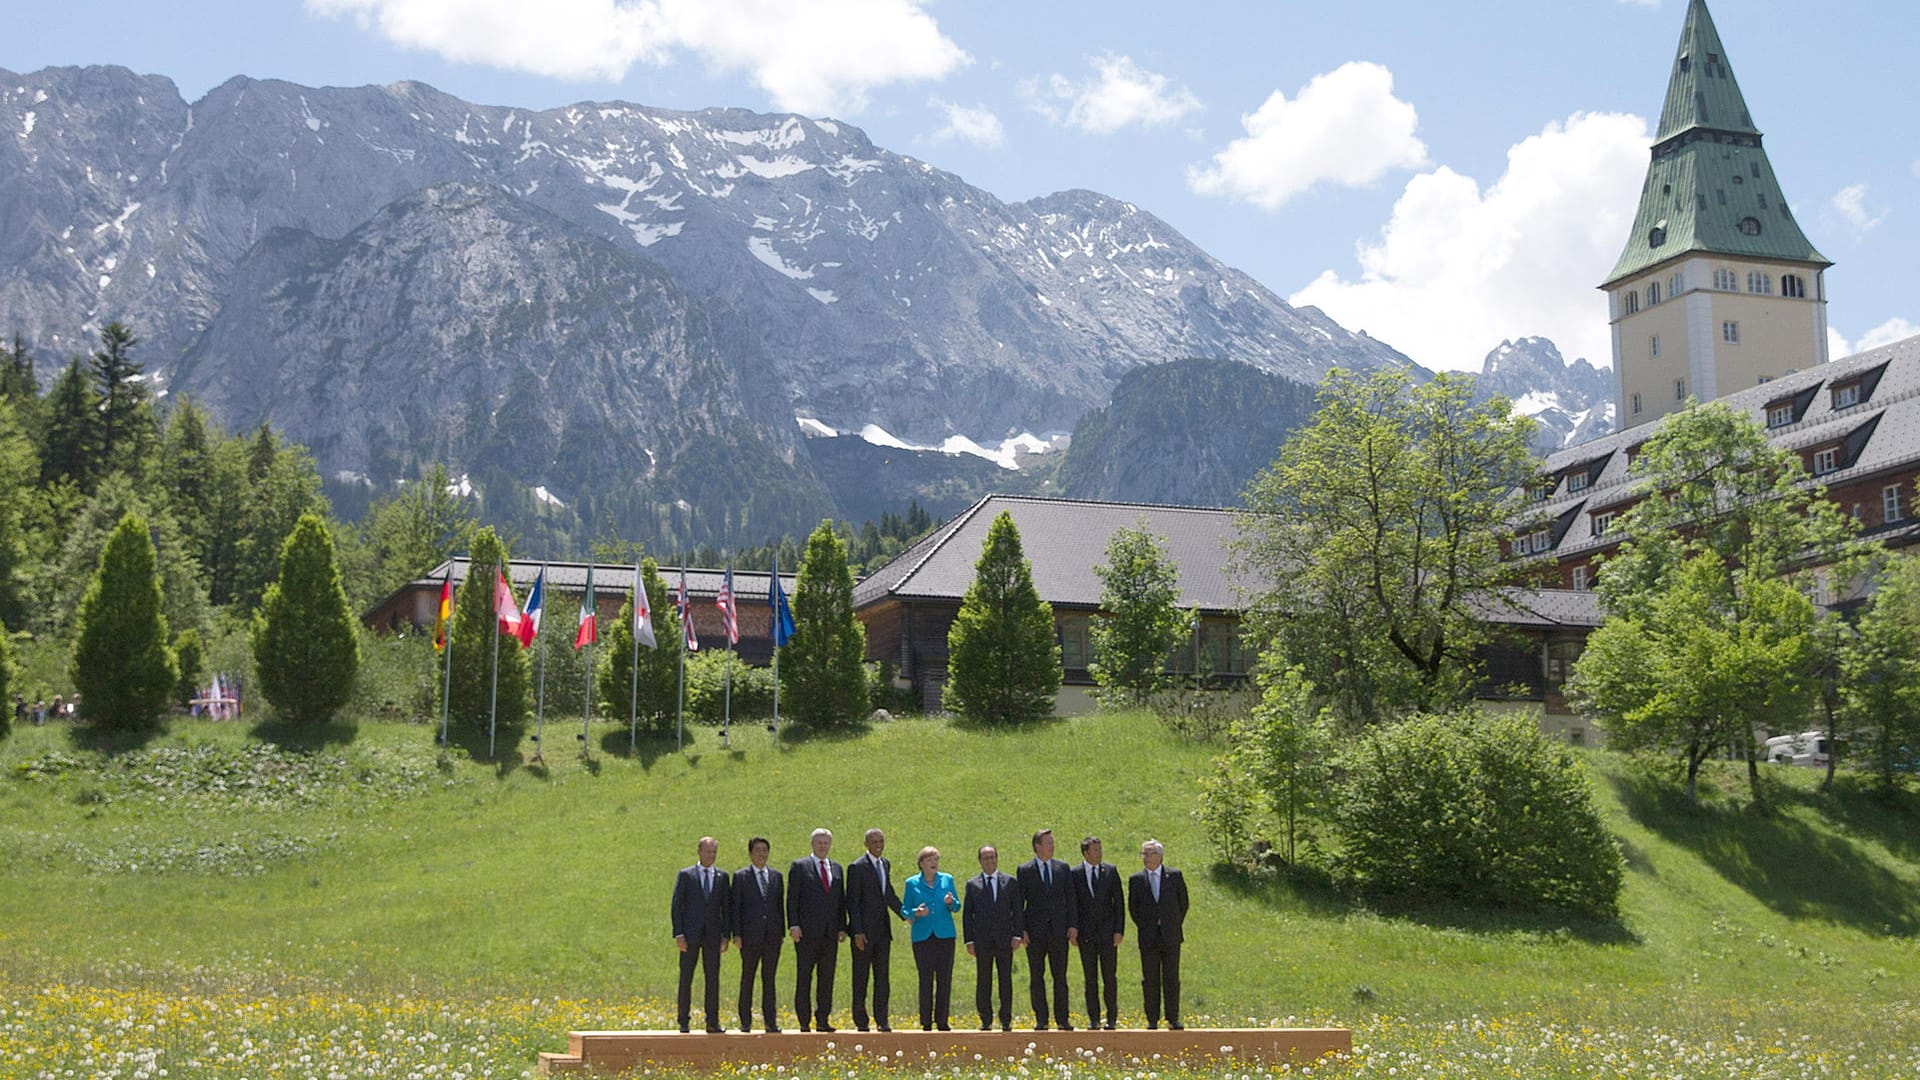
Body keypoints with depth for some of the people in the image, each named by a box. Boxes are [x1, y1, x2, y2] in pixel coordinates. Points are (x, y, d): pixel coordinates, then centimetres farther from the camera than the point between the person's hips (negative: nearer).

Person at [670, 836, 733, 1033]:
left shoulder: (722, 876, 9)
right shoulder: (686, 875, 3)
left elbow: (726, 907, 10)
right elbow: (676, 905, 0)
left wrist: (726, 934, 1)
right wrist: (678, 934, -9)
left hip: (713, 934, 2)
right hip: (690, 935, -2)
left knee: (713, 978, 1)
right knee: (686, 978, 1)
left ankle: (713, 1022, 6)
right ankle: (683, 1022, 8)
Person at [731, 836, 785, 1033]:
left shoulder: (776, 876, 12)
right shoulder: (741, 876, 2)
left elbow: (781, 905, 13)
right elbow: (735, 907, -1)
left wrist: (783, 933, 8)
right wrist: (736, 934, -7)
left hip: (772, 935, 3)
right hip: (751, 934, -3)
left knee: (769, 979, 6)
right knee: (747, 978, 2)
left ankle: (770, 1021, 9)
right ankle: (745, 1022, 7)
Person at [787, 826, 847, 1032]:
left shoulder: (837, 869, 16)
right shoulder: (799, 866, 3)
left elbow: (841, 900, 16)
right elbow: (792, 898, -2)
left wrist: (842, 927, 8)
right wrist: (793, 925, -10)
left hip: (830, 932, 4)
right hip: (807, 932, -4)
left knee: (827, 978, 5)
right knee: (804, 977, -2)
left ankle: (822, 1020, 9)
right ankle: (804, 1021, 2)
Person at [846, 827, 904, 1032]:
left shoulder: (885, 865, 13)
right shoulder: (857, 867, -10)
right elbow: (852, 902, -12)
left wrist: (907, 915, 19)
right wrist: (857, 932, -16)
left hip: (883, 930, 6)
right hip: (864, 931, -6)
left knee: (883, 976, 7)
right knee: (860, 977, 2)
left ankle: (882, 1020, 12)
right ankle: (861, 1020, 8)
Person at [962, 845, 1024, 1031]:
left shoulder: (1010, 882, 8)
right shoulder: (972, 884, 7)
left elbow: (1017, 910, 6)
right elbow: (967, 914, 6)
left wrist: (1017, 934, -4)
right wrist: (969, 940, -2)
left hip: (1005, 939, 0)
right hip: (982, 939, 0)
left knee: (1005, 980, 2)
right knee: (983, 981, 2)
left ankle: (1006, 1020, 8)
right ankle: (986, 1021, 10)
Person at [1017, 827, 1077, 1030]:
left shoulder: (1063, 868, 8)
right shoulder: (1025, 870, 1)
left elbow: (1070, 898, 9)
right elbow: (1019, 901, 1)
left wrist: (1072, 925, 1)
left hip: (1059, 930, 2)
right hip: (1035, 931, -2)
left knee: (1060, 976, 3)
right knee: (1036, 977, 3)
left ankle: (1062, 1019, 7)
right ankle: (1041, 1020, 8)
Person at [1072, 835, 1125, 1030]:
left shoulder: (1110, 871, 4)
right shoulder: (1074, 874, 1)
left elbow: (1119, 902, 3)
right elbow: (1071, 904, 4)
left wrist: (1119, 930, -4)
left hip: (1107, 932, 0)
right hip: (1086, 933, 0)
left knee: (1110, 976, -1)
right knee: (1090, 978, 4)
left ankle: (1111, 1018, 7)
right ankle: (1093, 1018, 11)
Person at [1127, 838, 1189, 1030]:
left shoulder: (1175, 876, 2)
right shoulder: (1136, 880, 3)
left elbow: (1183, 902, 8)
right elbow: (1133, 907, 10)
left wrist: (1176, 925, 5)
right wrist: (1143, 927, 6)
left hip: (1170, 935, -1)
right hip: (1148, 936, 1)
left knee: (1171, 978, 2)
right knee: (1150, 979, 2)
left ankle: (1173, 1019, 7)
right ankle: (1152, 1020, 6)